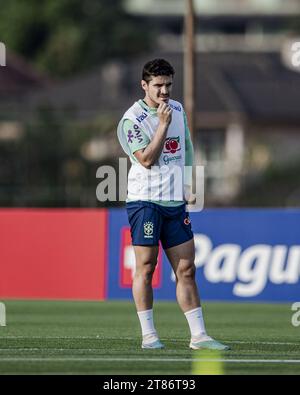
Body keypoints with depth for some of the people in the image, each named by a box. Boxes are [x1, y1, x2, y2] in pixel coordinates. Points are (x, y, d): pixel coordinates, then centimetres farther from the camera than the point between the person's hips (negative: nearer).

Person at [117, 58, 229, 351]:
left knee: (186, 269, 3)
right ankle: (148, 335, 2)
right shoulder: (132, 120, -9)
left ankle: (198, 335, 3)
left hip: (175, 202, 6)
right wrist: (163, 124, -19)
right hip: (145, 200, -6)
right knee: (145, 267, -4)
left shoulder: (178, 109, 11)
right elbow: (147, 159, -17)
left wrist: (188, 181, 14)